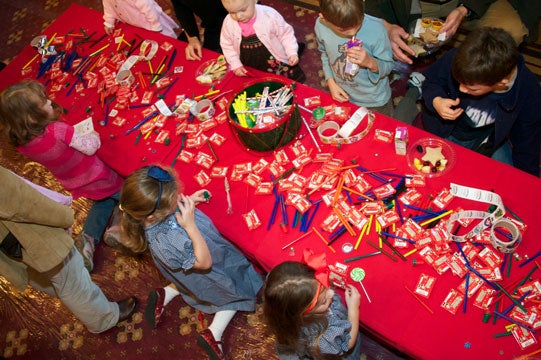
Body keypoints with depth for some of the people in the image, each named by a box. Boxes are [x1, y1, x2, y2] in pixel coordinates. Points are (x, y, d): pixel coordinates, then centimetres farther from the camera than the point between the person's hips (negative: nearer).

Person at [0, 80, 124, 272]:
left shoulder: (21, 143, -15)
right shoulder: (57, 131, -36)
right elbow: (89, 148, -23)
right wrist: (93, 135, -3)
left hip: (74, 185, 6)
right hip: (97, 179, -6)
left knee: (103, 200, 31)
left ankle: (88, 238, 16)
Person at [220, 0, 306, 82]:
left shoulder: (269, 15, -22)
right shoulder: (228, 23, -14)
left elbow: (285, 34, -9)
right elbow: (227, 46, 1)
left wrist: (292, 53, -18)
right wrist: (236, 66, -3)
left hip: (275, 64, -2)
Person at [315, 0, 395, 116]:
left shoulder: (376, 28, -31)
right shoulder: (320, 26, -22)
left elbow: (388, 66, -18)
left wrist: (370, 62, -39)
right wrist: (331, 82, -11)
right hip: (344, 97, 2)